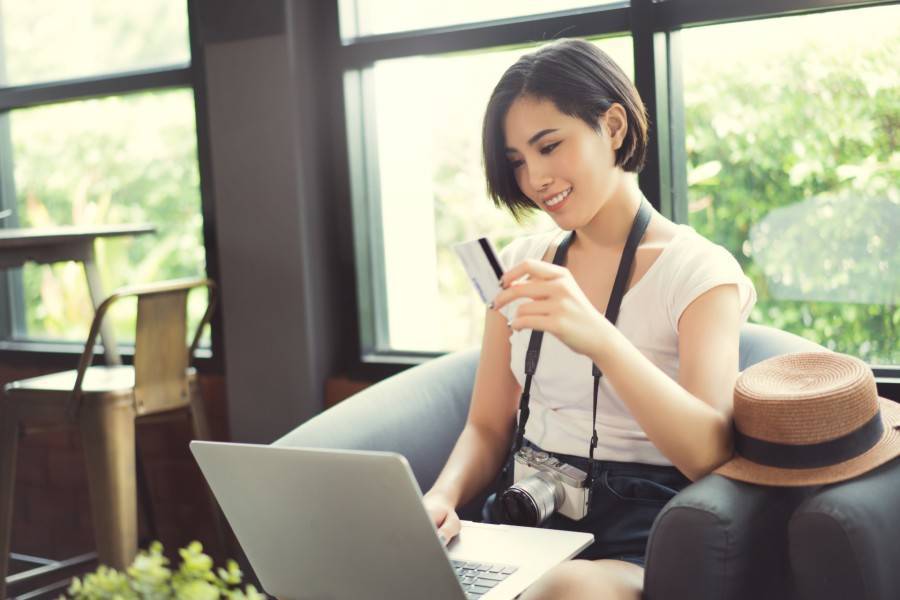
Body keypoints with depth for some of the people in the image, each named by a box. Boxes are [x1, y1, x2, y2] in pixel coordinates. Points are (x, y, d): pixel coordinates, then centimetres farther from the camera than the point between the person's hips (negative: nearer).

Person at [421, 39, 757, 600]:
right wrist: (444, 496, -11)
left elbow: (711, 456, -19)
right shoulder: (521, 263, 11)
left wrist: (598, 339, -34)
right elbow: (488, 427, 12)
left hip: (638, 541, -5)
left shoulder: (699, 270, -5)